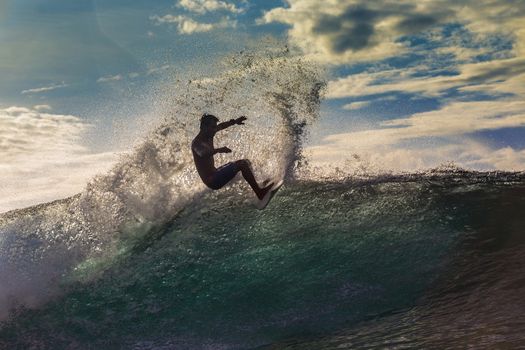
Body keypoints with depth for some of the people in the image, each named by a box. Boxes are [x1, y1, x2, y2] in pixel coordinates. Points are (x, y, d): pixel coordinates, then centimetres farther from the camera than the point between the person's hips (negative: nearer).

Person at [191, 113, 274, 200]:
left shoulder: (208, 136, 8)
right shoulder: (197, 142, -20)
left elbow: (220, 126, 25)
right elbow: (203, 153, -43)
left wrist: (235, 121, 17)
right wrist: (218, 150, -58)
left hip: (215, 174, 11)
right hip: (212, 181, -11)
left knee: (245, 162, 19)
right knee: (242, 164, -20)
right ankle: (260, 192, -18)